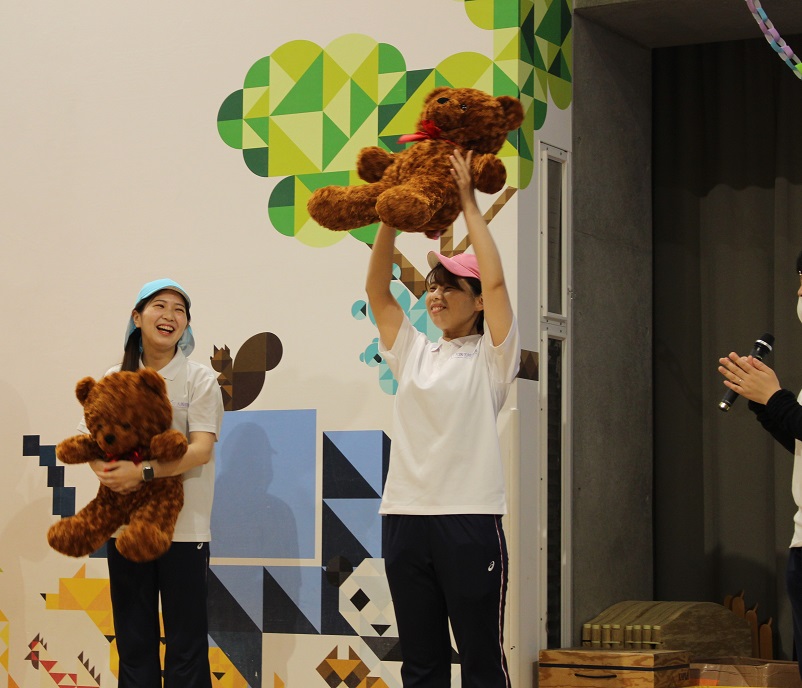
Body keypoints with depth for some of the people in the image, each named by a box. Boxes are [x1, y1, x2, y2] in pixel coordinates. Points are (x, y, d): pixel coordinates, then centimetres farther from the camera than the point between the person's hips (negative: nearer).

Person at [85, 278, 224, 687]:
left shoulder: (199, 380, -2)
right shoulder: (115, 380, 9)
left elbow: (201, 450, -12)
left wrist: (142, 473, -23)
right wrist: (105, 470, -17)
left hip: (182, 527, -3)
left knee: (185, 644, -1)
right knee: (133, 640, 8)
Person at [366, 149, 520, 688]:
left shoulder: (489, 357, 2)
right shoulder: (412, 352, 15)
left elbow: (495, 281, -11)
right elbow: (377, 289, 8)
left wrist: (469, 203, -6)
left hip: (470, 520, -5)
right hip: (406, 517, 5)